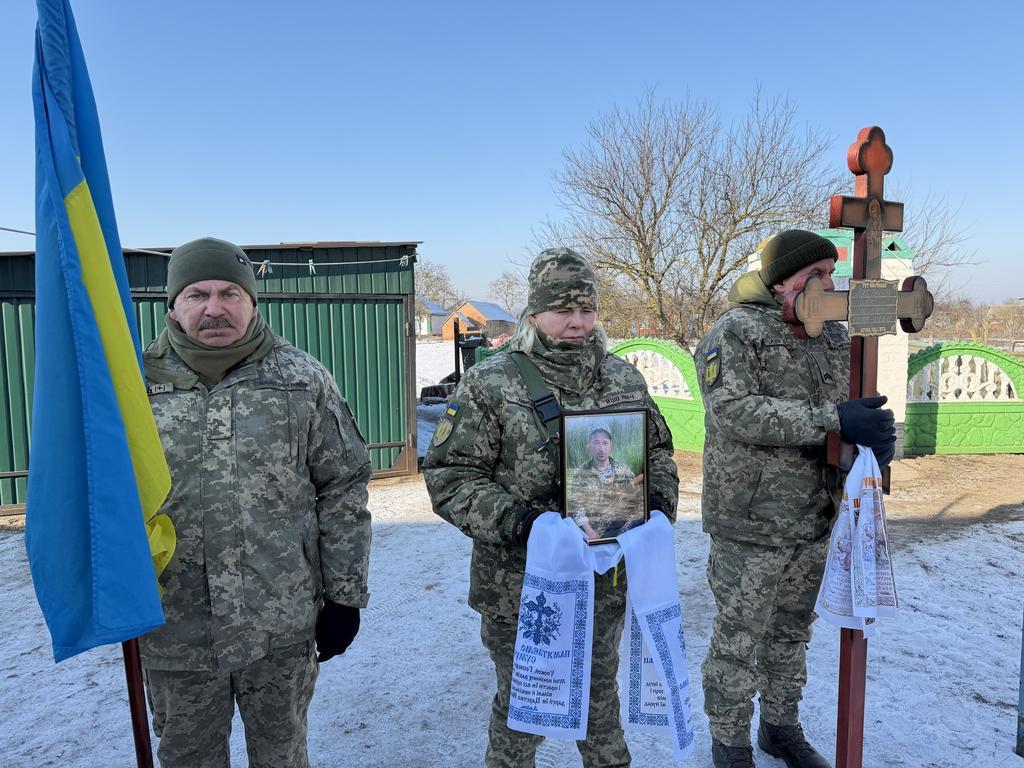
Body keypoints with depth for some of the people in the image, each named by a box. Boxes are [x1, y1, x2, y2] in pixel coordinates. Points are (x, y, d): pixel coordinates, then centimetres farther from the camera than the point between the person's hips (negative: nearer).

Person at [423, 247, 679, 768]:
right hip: (520, 587, -4)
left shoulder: (626, 380, 3)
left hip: (607, 581, 4)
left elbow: (658, 451, 14)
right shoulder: (489, 385, -13)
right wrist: (513, 518, -26)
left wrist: (660, 497, -5)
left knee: (600, 692, 26)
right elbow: (449, 477, -13)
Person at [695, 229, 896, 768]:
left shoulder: (833, 335, 9)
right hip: (751, 522, -7)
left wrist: (879, 435, -12)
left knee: (792, 630, 22)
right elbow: (734, 413, -25)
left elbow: (857, 405, 12)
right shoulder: (735, 333, -13)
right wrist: (832, 421, -29)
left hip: (814, 520, 7)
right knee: (739, 639, 6)